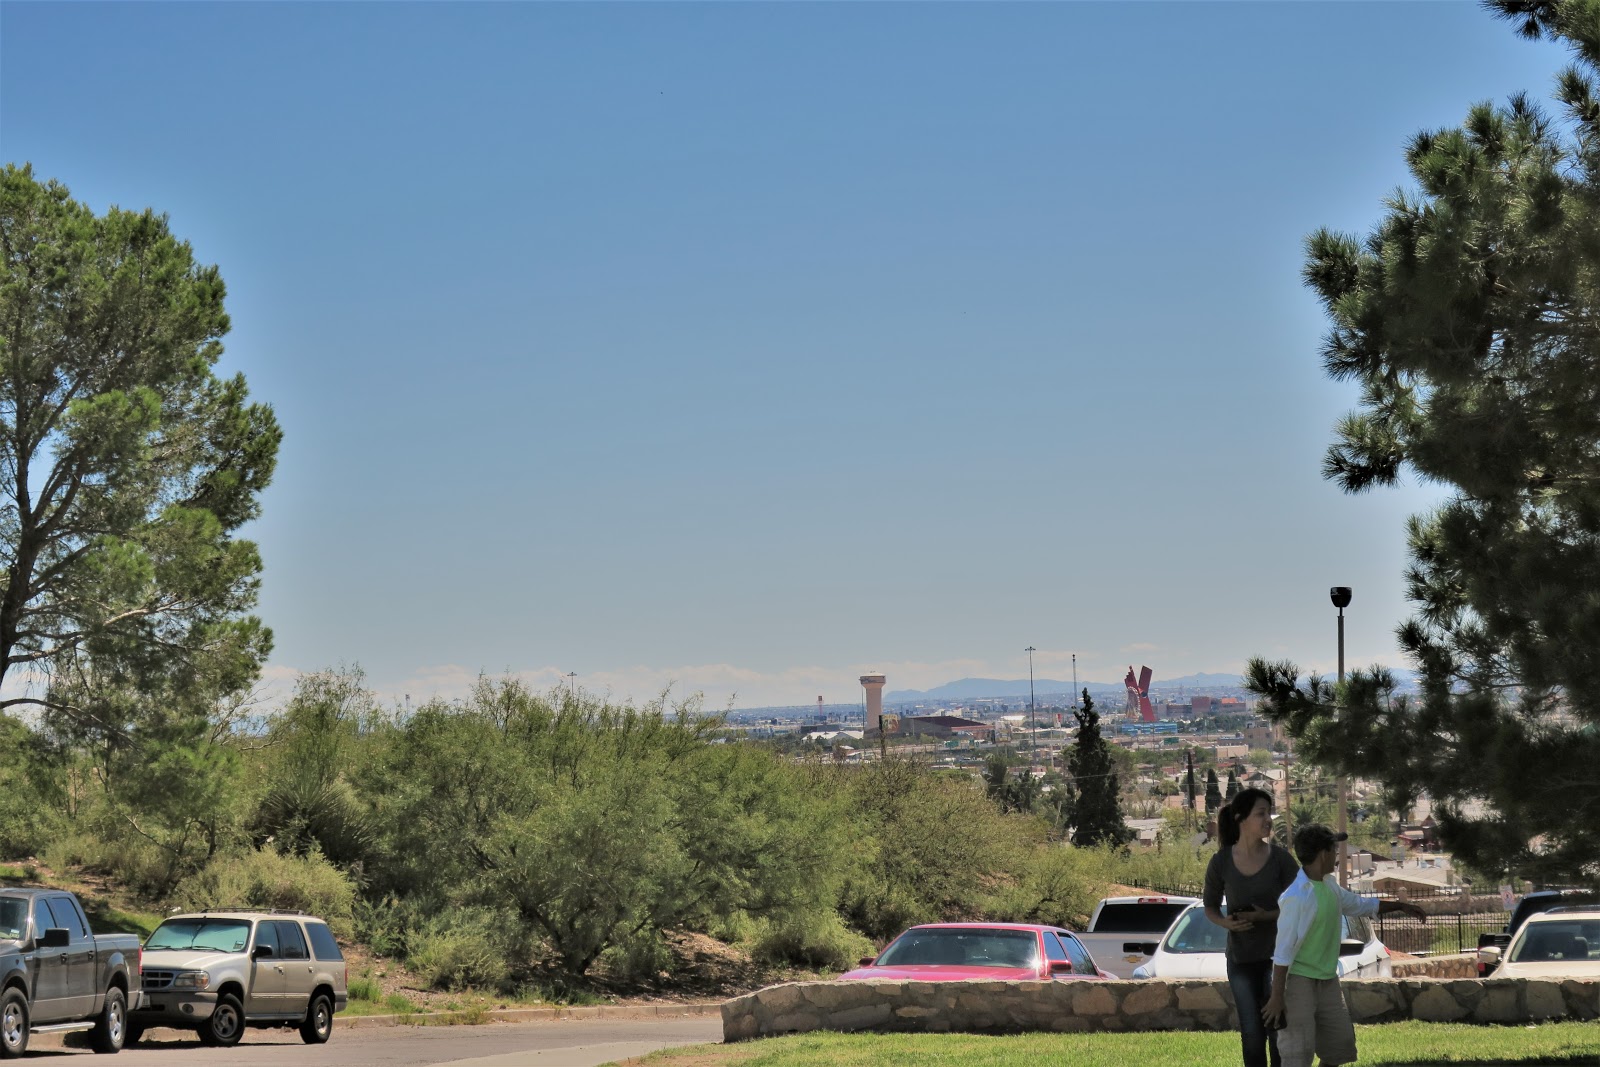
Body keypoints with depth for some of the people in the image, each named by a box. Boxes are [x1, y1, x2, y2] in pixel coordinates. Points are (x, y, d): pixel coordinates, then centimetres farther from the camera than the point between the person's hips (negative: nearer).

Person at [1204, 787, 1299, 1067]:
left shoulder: (1280, 857, -11)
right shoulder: (1221, 862, -8)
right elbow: (1210, 907, 5)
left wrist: (1267, 916, -22)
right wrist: (1226, 923, -16)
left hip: (1277, 954, -1)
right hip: (1241, 959, 1)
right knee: (1251, 1033, 4)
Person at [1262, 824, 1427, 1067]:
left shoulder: (1329, 886, 5)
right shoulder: (1296, 897, -23)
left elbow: (1359, 904, 25)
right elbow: (1284, 950, -23)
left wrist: (1400, 906, 26)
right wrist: (1277, 997, -23)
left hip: (1327, 980, 9)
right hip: (1298, 980, -9)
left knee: (1340, 1041, 13)